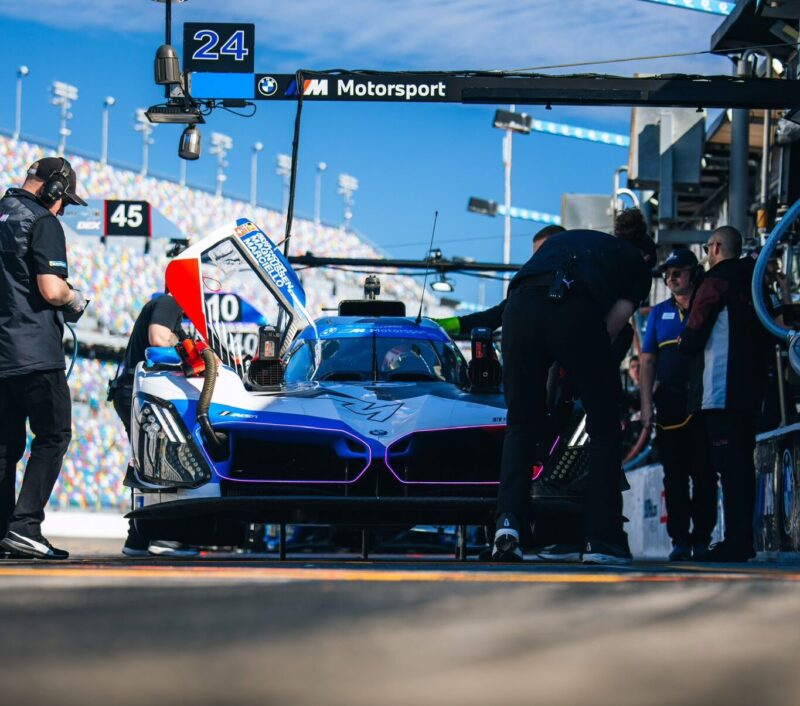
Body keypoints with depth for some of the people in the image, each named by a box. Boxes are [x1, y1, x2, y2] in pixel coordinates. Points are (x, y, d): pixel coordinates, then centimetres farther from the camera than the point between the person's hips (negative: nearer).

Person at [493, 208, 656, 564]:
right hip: (577, 311, -3)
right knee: (604, 428, 13)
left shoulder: (566, 238, 38)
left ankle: (508, 521, -2)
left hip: (520, 305, 3)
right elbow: (612, 324, 11)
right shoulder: (638, 262, 27)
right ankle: (601, 538, 11)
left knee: (521, 425, 17)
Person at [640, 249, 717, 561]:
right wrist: (646, 404, 3)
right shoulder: (659, 313, 14)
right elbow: (648, 361, 12)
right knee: (674, 475, 1)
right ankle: (680, 540, 4)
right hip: (670, 403, 3)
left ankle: (702, 539, 0)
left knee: (703, 473, -3)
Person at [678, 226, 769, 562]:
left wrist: (684, 342, 11)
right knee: (743, 462, 11)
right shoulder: (751, 282, 16)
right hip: (750, 390, 8)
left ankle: (734, 541, -15)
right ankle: (744, 541, 13)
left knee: (729, 465, -11)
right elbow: (770, 336, 22)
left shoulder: (716, 282, -8)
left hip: (720, 392, -8)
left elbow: (693, 337, -9)